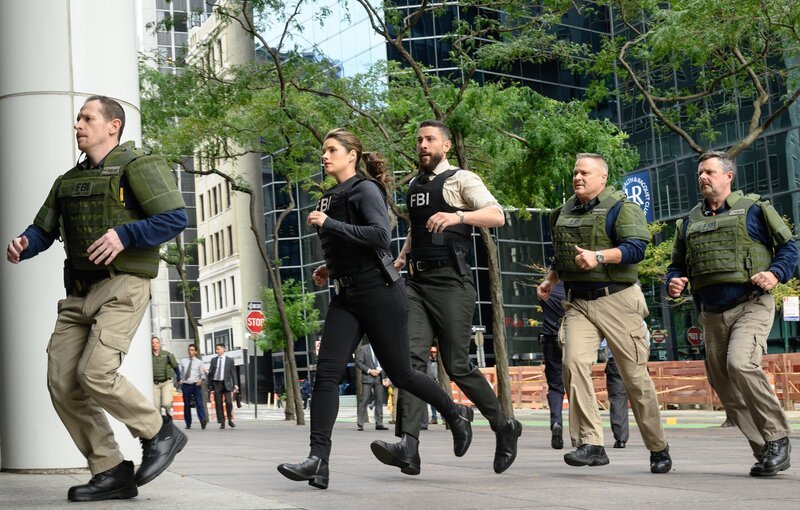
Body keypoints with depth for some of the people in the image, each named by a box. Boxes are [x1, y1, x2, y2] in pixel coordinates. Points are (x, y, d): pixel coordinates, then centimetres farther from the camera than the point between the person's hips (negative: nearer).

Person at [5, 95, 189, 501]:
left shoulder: (136, 166, -2)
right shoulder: (68, 181, 20)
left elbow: (176, 218, -11)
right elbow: (42, 231, 18)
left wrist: (124, 235, -21)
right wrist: (22, 245, -4)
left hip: (122, 287, -8)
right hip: (79, 292, 8)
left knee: (96, 374, -21)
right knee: (62, 383, -3)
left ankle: (160, 434, 2)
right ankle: (111, 473, 4)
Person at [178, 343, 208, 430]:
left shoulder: (199, 362, 7)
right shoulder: (183, 361, 13)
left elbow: (203, 374, 3)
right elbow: (180, 372, 16)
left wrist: (201, 379, -16)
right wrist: (179, 380, 1)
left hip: (196, 385, -2)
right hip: (186, 385, 2)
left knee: (199, 403, -14)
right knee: (186, 405, 4)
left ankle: (203, 421, -25)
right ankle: (188, 424, 11)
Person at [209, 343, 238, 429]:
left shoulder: (230, 360, 6)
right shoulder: (214, 360, 12)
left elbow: (233, 373, 4)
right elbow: (210, 372, 10)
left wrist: (235, 384, -4)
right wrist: (210, 385, -1)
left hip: (226, 384, -2)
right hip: (216, 383, 2)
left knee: (228, 402, -13)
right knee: (218, 403, 0)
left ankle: (230, 420, 5)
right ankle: (222, 422, 5)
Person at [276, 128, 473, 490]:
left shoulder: (365, 189, -8)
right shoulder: (331, 198, 16)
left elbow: (380, 235, -24)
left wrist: (329, 224, -22)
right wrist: (331, 267, 15)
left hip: (379, 293, -7)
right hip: (345, 297, 7)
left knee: (399, 373, 3)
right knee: (326, 372, -9)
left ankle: (456, 415, 28)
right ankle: (318, 460, -15)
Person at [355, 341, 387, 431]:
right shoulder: (363, 349, 2)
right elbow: (358, 362, -4)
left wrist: (379, 370, -3)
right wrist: (369, 371, -11)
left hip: (378, 378, 4)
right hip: (367, 377, -4)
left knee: (379, 401, 1)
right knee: (364, 400, -8)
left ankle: (379, 424, 5)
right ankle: (360, 424, -6)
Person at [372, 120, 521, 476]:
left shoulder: (461, 180, -1)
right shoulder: (414, 186, 21)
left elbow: (497, 216, -14)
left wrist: (458, 216, -30)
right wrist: (402, 257, 19)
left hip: (451, 283, -6)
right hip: (417, 282, 6)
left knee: (457, 366, -4)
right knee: (412, 357, -12)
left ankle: (504, 427, 18)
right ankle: (408, 446, -22)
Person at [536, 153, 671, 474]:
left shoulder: (621, 208, -2)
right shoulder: (564, 213, 18)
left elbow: (636, 247, -16)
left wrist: (598, 256, -28)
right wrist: (550, 281, 18)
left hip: (617, 300, -5)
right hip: (578, 303, 5)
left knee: (635, 375, 0)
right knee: (574, 363, -19)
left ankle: (659, 449, 15)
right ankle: (590, 444, -20)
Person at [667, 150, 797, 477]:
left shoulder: (753, 209, 2)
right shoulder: (689, 221, 16)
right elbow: (678, 264, 22)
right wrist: (673, 282, 0)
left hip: (751, 305, -6)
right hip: (712, 314, 6)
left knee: (740, 364, -27)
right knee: (724, 386, 2)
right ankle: (765, 452, 12)